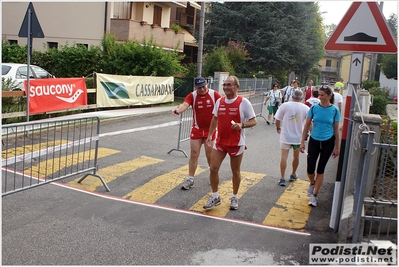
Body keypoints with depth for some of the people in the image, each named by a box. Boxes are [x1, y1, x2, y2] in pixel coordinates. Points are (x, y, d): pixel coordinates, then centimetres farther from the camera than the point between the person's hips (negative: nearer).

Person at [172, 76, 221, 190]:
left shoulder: (214, 94, -9)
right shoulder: (192, 96, -9)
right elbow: (185, 104, -27)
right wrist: (178, 110, -49)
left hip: (210, 130, -1)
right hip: (196, 129, 1)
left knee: (210, 155, 8)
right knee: (194, 154, 4)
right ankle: (190, 179, 14)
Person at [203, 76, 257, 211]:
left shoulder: (244, 102, -12)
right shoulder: (219, 101, 2)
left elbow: (253, 121, -9)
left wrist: (242, 125, -28)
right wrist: (209, 135, 12)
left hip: (237, 143, -4)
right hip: (220, 141, 4)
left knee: (235, 171, 10)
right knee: (213, 168, 2)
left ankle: (234, 197, 29)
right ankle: (215, 197, 19)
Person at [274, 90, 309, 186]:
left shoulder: (285, 105, -8)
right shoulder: (305, 108, -4)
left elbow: (277, 120, -4)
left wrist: (278, 128, 15)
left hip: (285, 136, -2)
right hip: (298, 136, 2)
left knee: (284, 157, 1)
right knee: (296, 157, 20)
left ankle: (282, 179, -1)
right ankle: (293, 175, 35)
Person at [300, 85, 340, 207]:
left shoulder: (334, 110, -6)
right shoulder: (314, 108, -5)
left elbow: (336, 129, 0)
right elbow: (307, 125, 1)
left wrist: (337, 147, 2)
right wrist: (302, 142, -1)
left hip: (328, 142, -1)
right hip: (314, 141, 1)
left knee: (320, 169, 7)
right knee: (310, 169, 1)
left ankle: (314, 195, 18)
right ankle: (312, 183, 35)